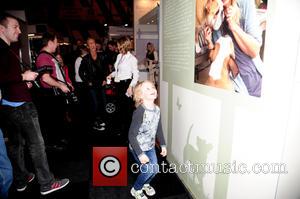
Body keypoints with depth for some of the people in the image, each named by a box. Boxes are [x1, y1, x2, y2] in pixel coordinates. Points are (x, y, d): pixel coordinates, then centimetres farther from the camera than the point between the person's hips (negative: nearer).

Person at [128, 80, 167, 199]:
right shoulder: (139, 112, -30)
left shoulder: (157, 109, -6)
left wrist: (163, 145, 9)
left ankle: (145, 184, 47)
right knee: (148, 170, -3)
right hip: (138, 147, -7)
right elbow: (131, 135, -26)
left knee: (155, 169, 13)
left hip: (150, 146, 7)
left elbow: (159, 129, 8)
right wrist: (140, 154, -24)